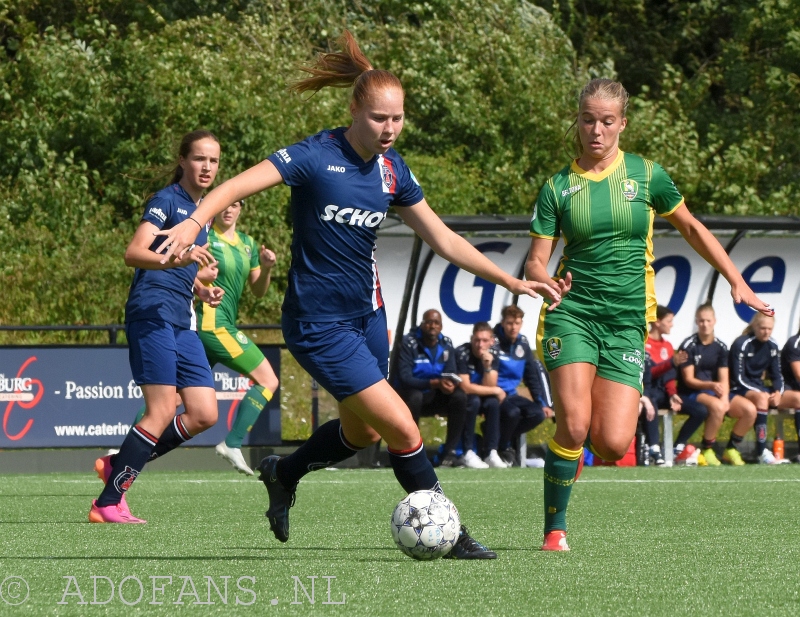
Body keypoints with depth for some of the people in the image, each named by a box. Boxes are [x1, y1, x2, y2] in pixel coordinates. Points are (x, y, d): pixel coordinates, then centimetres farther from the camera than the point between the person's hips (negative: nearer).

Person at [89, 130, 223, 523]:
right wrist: (175, 259, -34)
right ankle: (107, 504, -8)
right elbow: (133, 253, -18)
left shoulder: (201, 212, 20)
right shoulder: (166, 200, -5)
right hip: (151, 314, -9)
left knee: (204, 414, 1)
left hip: (182, 322, 9)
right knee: (161, 414, -14)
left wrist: (201, 290, 12)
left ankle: (119, 465, 13)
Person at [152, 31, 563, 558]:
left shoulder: (392, 169, 2)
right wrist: (193, 223, -43)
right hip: (319, 323, -8)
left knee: (363, 433, 19)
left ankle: (283, 474, 45)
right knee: (402, 427, -11)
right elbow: (238, 186, -25)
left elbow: (443, 240, 9)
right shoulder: (317, 156, -17)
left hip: (367, 314, 8)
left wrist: (512, 282, 6)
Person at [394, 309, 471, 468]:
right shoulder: (408, 343, -16)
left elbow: (451, 374, -1)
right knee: (414, 396, -38)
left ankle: (450, 453, -20)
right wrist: (434, 383, -36)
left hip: (434, 396, 5)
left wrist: (450, 384, -28)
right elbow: (404, 378, -23)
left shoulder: (446, 345, 1)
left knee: (460, 396, -21)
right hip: (410, 393, -5)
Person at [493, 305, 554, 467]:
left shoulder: (522, 344, 8)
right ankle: (501, 449, -10)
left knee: (538, 414, -19)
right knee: (512, 412, -34)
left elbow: (533, 375, 14)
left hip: (511, 394, 6)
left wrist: (543, 403, 9)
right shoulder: (494, 342, -12)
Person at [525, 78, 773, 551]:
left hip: (627, 321, 1)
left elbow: (692, 228, 17)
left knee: (613, 445, -12)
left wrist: (737, 281, 13)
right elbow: (536, 263, 2)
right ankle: (555, 529, -3)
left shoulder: (646, 175, 5)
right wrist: (548, 281, -21)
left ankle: (587, 440, 26)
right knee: (574, 424, -20)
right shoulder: (558, 187, 3)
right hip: (572, 313, -1)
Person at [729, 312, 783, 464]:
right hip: (738, 389, -7)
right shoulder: (741, 344, -15)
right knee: (761, 397, -38)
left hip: (758, 387, 7)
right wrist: (762, 393, -25)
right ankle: (761, 451, -38)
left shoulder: (772, 346, 5)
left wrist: (777, 392, -15)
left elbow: (776, 376, 8)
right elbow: (738, 378, -18)